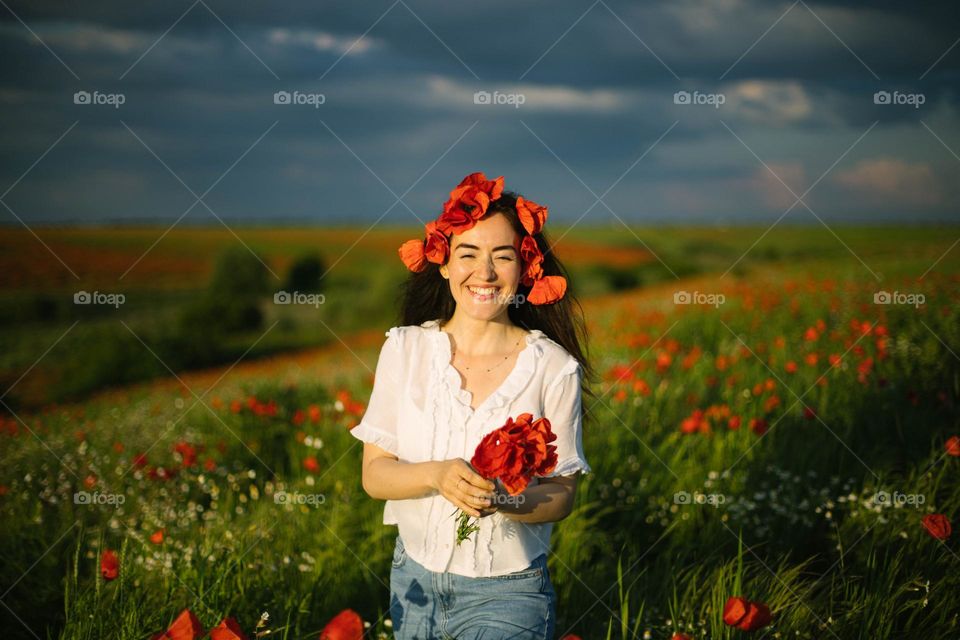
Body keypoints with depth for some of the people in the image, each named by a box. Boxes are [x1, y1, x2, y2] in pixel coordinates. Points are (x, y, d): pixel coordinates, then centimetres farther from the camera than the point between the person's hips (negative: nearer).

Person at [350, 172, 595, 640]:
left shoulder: (554, 369, -10)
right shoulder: (404, 349, -3)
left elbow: (561, 495, -5)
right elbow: (374, 475, -4)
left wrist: (501, 500, -26)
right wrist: (437, 475, -24)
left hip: (505, 596, -3)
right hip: (414, 579, 3)